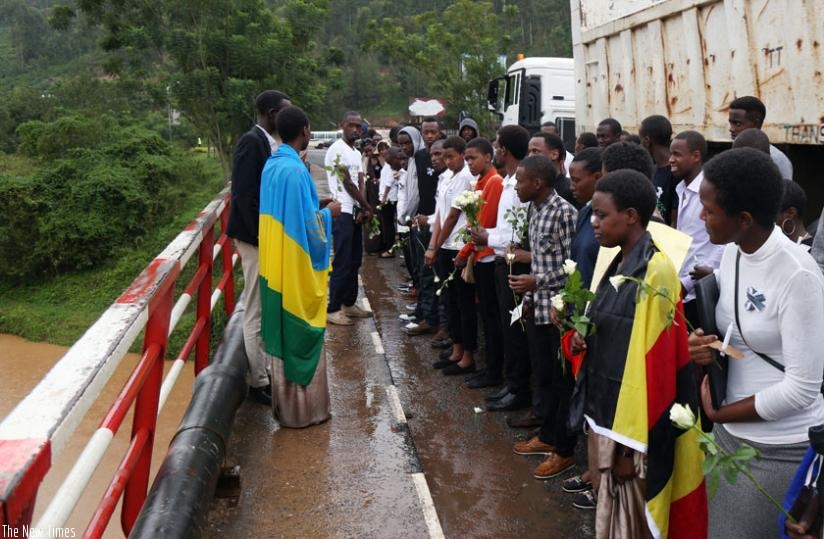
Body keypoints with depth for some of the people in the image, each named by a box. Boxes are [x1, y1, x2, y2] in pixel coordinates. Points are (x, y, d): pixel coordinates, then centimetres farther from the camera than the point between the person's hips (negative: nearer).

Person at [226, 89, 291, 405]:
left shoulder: (268, 142, 10)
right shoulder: (252, 142, -16)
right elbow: (244, 195, -22)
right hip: (257, 237, -9)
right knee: (257, 311, 0)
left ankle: (267, 370, 31)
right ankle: (258, 380, 10)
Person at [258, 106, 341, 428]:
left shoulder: (271, 165, 6)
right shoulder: (295, 169, -20)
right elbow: (308, 223, -19)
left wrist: (318, 209, 18)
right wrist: (328, 213, -2)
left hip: (276, 265, 8)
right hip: (298, 267, -8)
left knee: (282, 334, 16)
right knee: (302, 335, 4)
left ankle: (284, 404, 28)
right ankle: (304, 409, 16)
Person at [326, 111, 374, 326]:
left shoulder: (357, 153, 16)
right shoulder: (337, 150, -11)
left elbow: (360, 183, 9)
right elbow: (347, 183, -13)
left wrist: (363, 209, -8)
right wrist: (367, 206, -5)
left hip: (355, 212, 9)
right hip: (342, 212, -9)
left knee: (355, 260, 12)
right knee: (342, 262, -7)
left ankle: (349, 304, 22)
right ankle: (333, 309, -1)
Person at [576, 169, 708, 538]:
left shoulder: (654, 275, -20)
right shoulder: (618, 265, 7)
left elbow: (650, 364, -22)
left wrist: (631, 443, -20)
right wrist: (584, 340, -3)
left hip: (633, 427, -8)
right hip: (605, 413, 8)